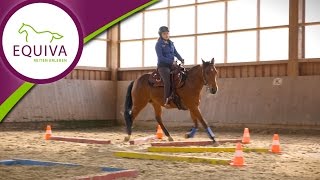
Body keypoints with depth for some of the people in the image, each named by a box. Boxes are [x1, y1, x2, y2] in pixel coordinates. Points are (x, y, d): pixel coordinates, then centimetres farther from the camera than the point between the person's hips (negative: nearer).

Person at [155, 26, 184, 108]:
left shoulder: (171, 43, 17)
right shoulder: (159, 44, -4)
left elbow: (175, 53, 14)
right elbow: (160, 57, -12)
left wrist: (181, 59, -5)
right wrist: (171, 61, -21)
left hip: (171, 65, 7)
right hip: (163, 66, -7)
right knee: (168, 81, -27)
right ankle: (166, 101, -26)